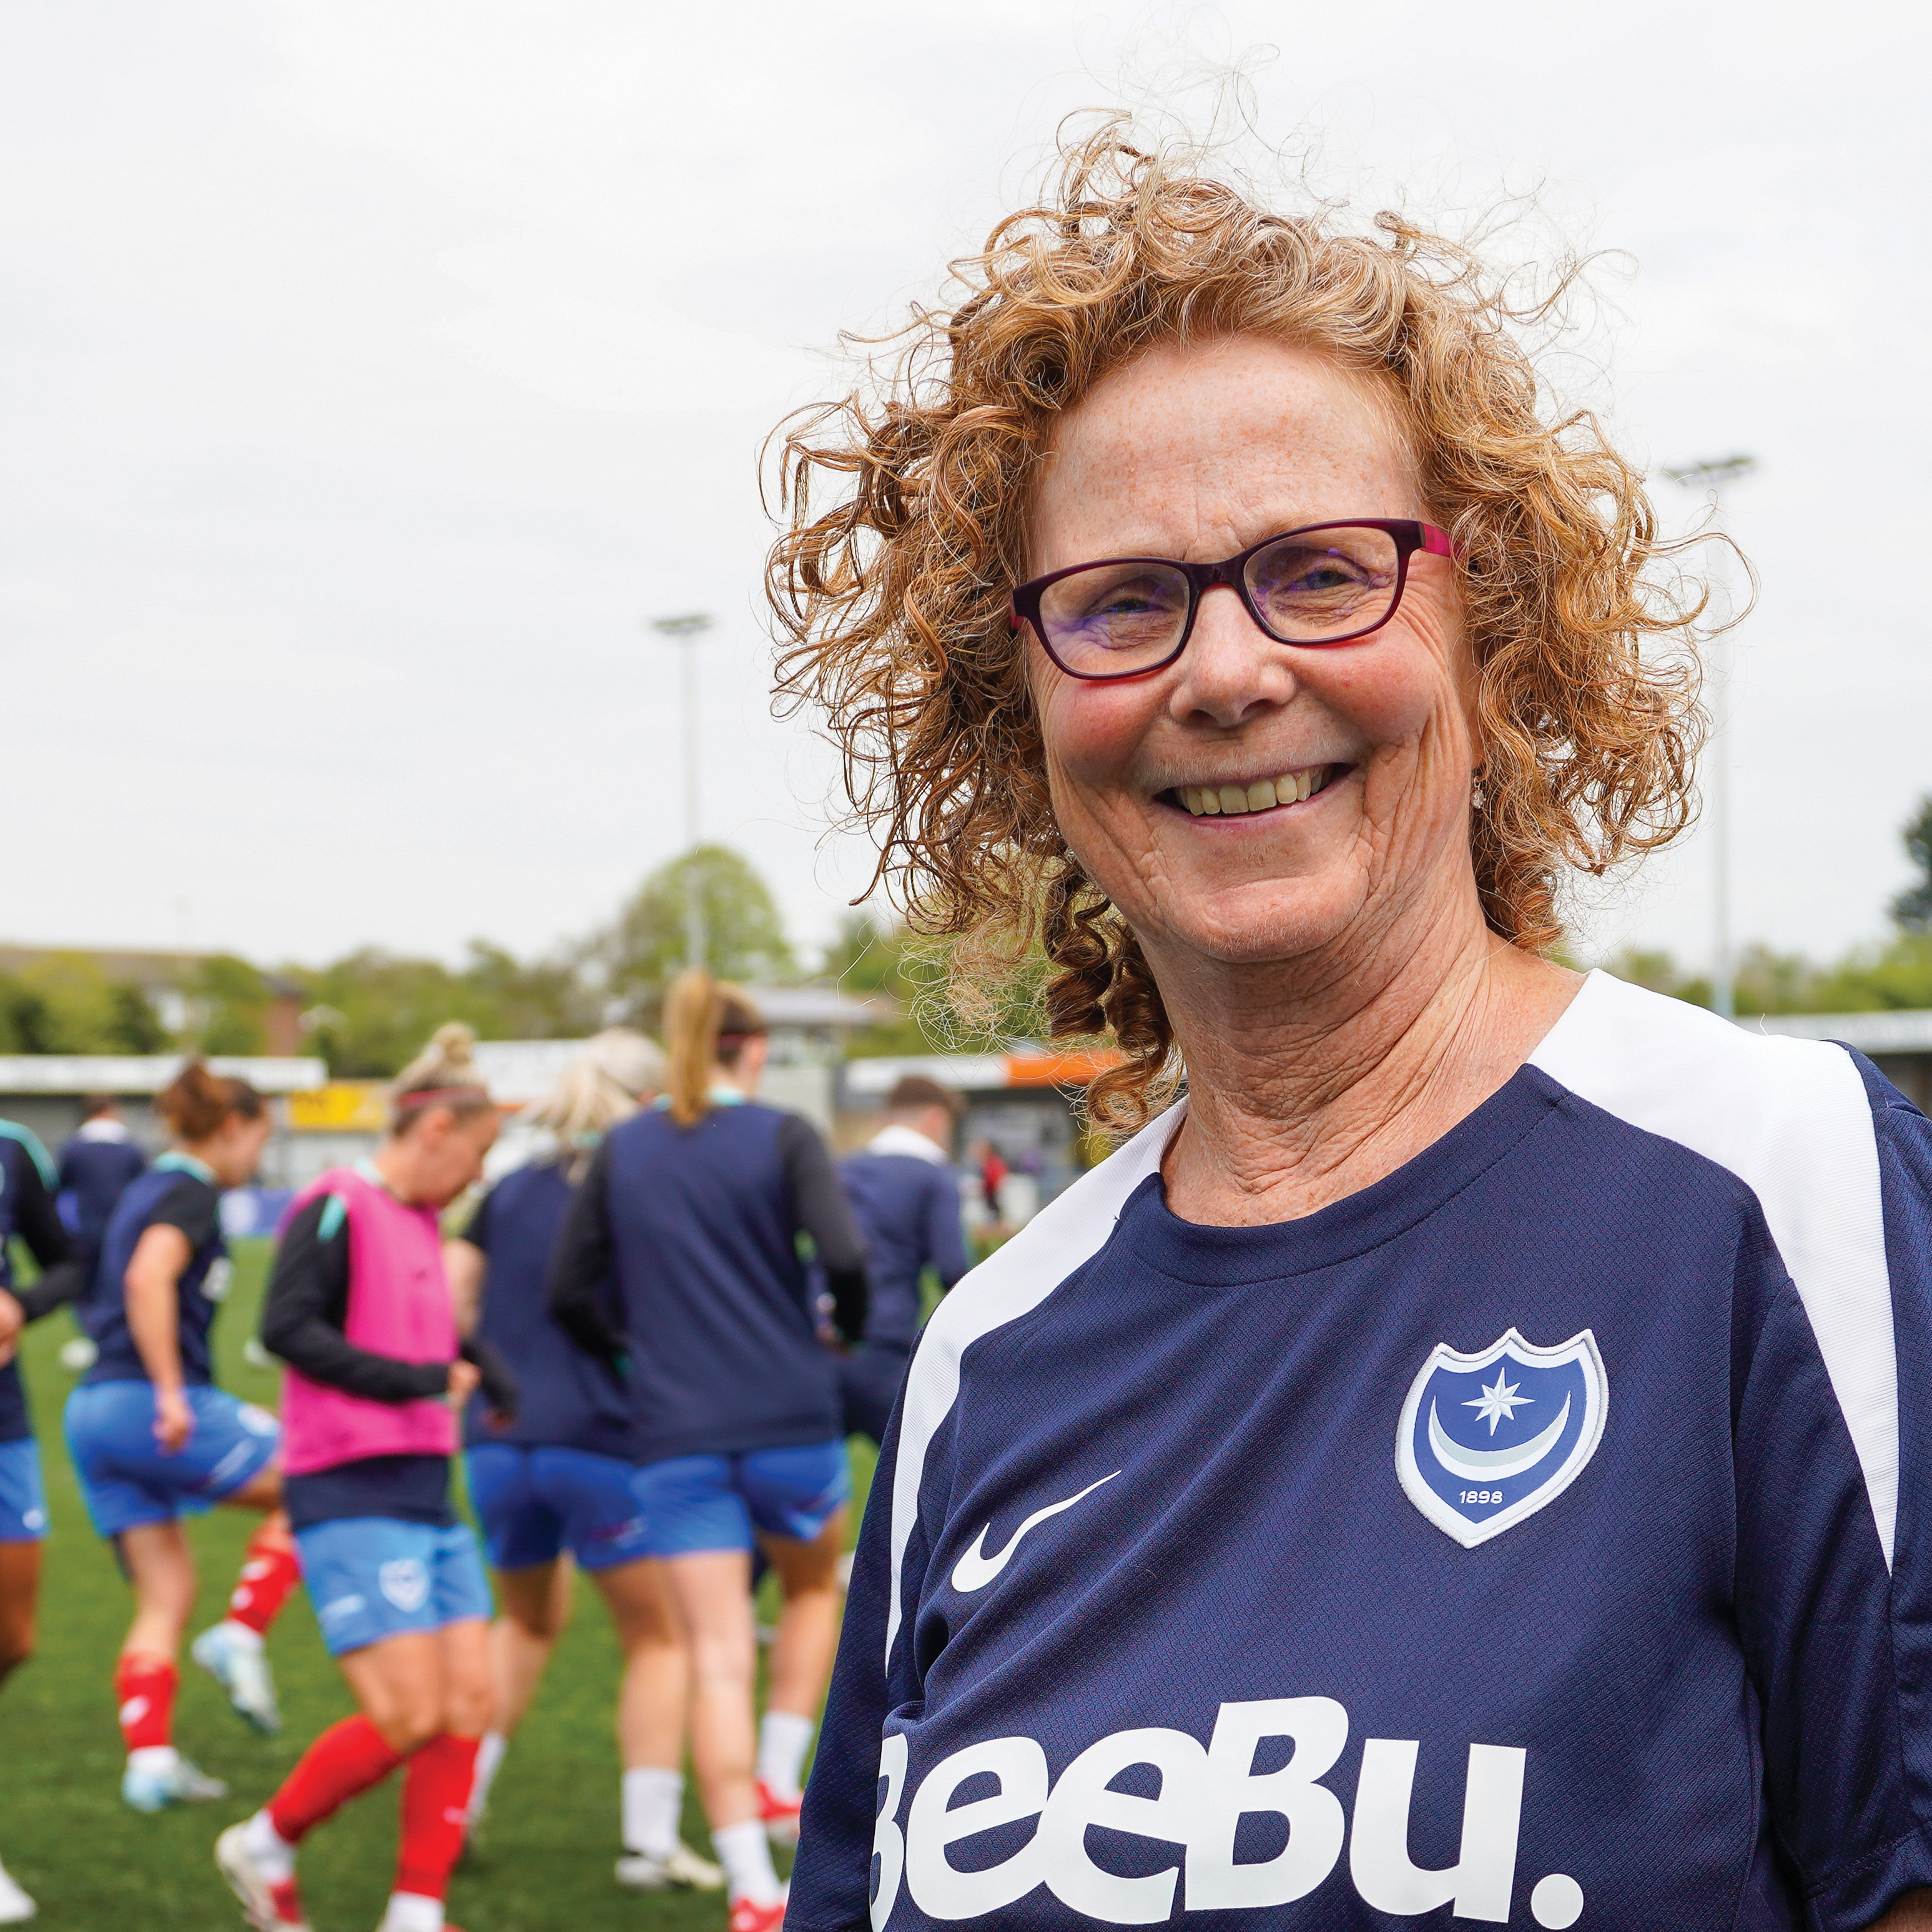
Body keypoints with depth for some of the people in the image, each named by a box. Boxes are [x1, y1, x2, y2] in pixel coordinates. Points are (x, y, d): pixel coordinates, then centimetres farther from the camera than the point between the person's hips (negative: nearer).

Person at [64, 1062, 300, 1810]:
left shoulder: (145, 1190, 20)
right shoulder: (192, 1194, -8)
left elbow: (106, 1291, 27)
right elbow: (148, 1279, -25)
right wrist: (170, 1393, -25)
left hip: (95, 1409, 9)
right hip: (154, 1406, -9)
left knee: (165, 1595, 10)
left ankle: (150, 1760, 2)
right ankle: (240, 1636, -2)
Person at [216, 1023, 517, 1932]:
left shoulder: (422, 1225, 17)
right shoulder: (336, 1210, -10)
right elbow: (287, 1328, -21)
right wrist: (421, 1379, -22)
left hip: (428, 1499, 9)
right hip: (352, 1501, -9)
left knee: (469, 1702, 2)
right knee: (410, 1716, -12)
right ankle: (264, 1846, 11)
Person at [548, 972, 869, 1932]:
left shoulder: (621, 1149, 6)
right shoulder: (783, 1136, -3)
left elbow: (568, 1292, 6)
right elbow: (843, 1256, -16)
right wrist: (850, 1325, 5)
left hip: (674, 1437, 2)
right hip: (789, 1421, -2)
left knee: (718, 1655, 2)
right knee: (814, 1587, 27)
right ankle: (778, 1784, 16)